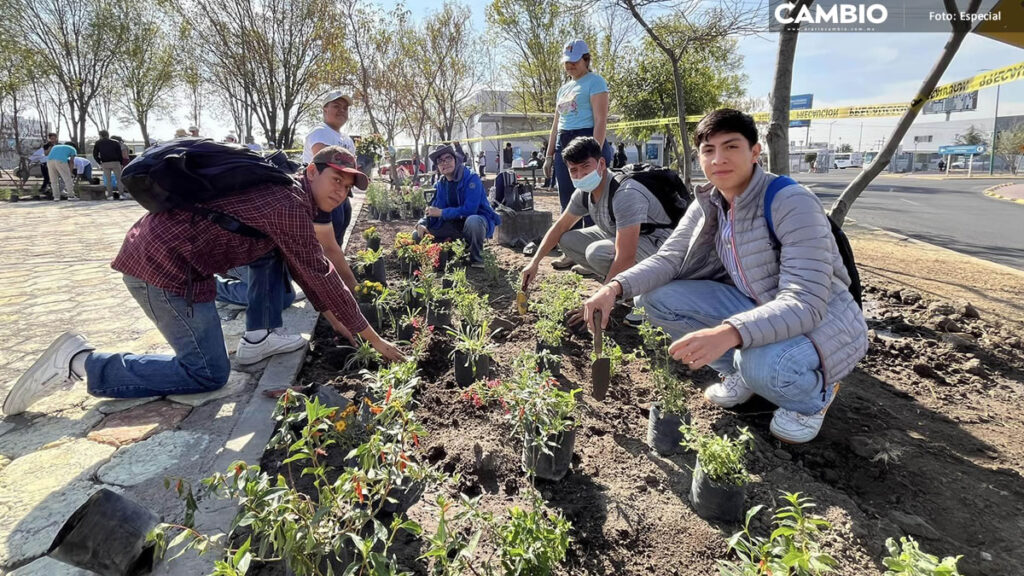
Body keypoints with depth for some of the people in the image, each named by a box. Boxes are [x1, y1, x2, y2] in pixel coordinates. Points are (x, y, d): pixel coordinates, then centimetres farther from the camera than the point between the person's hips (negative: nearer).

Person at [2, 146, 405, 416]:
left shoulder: (283, 195, 15)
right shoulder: (291, 208, -15)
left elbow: (306, 274, 21)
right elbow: (322, 278, -14)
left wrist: (337, 320, 21)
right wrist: (372, 338, -7)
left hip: (156, 242, 10)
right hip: (167, 266, -10)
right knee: (209, 374, -4)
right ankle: (81, 363, 0)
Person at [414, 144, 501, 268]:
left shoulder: (471, 178, -18)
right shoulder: (441, 183, 2)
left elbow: (469, 209, -28)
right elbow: (434, 209, 3)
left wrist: (442, 212, -21)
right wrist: (422, 224, -17)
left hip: (479, 220, -6)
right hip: (457, 224, 6)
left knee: (473, 221, -43)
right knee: (418, 235, -2)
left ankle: (477, 259, -17)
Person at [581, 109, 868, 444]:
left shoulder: (792, 203, -26)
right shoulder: (707, 204, -5)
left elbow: (805, 303, -34)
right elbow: (669, 258, -5)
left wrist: (728, 333, -51)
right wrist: (615, 287, -26)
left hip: (824, 319, -6)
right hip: (756, 308, 6)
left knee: (763, 364, -39)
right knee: (658, 298, -9)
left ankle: (816, 392, 0)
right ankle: (744, 371, 7)